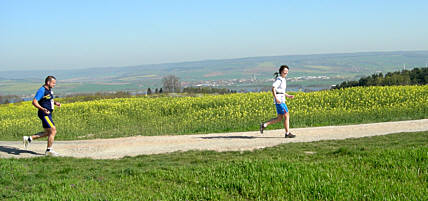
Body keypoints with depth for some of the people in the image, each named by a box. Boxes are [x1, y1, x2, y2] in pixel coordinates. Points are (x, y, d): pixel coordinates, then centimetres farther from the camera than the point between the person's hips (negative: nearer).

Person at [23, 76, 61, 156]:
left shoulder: (49, 90, 13)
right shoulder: (42, 90, -16)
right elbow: (34, 102, -20)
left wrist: (55, 103, 10)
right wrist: (42, 109, -33)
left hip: (48, 114, 10)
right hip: (44, 114, -10)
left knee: (48, 133, 13)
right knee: (53, 130, -8)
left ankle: (29, 139, 18)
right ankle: (49, 150, 3)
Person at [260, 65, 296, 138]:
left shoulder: (283, 80, 19)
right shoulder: (279, 79, -11)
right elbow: (273, 89, -21)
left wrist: (288, 96, 17)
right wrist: (276, 98, -32)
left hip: (281, 100, 10)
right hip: (279, 100, -10)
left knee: (279, 118, 9)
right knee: (287, 116, -5)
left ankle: (264, 125, 10)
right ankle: (287, 133, 1)